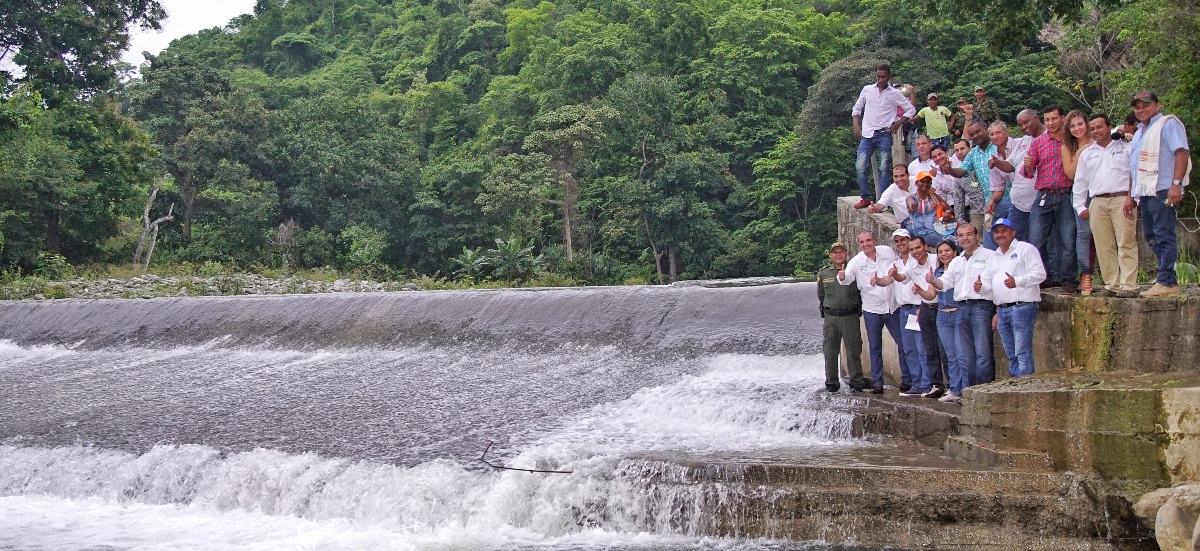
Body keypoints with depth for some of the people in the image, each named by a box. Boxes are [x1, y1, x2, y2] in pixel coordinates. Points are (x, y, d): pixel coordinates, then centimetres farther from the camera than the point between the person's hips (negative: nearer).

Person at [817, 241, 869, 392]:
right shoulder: (823, 273, 5)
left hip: (851, 316, -2)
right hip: (830, 317, 2)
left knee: (853, 351, 1)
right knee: (830, 351, 5)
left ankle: (856, 381, 8)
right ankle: (831, 382, 14)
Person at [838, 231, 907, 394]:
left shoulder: (887, 251, -1)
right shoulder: (856, 261, -7)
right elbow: (848, 277, -23)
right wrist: (842, 277, -45)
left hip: (892, 306, 1)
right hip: (872, 310, -1)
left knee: (903, 343, 5)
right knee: (875, 348, 6)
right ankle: (877, 383, 12)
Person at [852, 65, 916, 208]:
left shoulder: (895, 93, 4)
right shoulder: (867, 90, 10)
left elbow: (911, 110, 9)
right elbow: (857, 108, 19)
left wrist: (898, 123, -1)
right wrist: (856, 125, 7)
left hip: (884, 134, -2)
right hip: (867, 134, 2)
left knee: (884, 168, -7)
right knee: (861, 167, -6)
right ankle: (866, 198, 4)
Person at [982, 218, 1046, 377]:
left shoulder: (1025, 249, 1)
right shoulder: (993, 257, 24)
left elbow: (1040, 273, -9)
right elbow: (988, 280, 23)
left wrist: (1017, 281, -24)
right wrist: (981, 285, -2)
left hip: (1022, 307, -8)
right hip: (1002, 310, 8)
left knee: (1022, 354, -13)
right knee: (1011, 356, 9)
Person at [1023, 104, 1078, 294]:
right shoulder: (1037, 142, 11)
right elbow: (1028, 173, 6)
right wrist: (1027, 165, -15)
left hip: (1066, 196, -2)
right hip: (1044, 197, 2)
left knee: (1068, 241, -3)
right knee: (1036, 240, -2)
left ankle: (1068, 280, 4)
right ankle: (1048, 277, 7)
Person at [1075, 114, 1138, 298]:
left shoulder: (1126, 148, 8)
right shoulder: (1087, 154, 20)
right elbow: (1080, 182, 21)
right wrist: (1080, 207, 14)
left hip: (1122, 200, -4)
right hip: (1097, 203, 4)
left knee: (1126, 243, -9)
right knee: (1104, 247, 1)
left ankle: (1128, 285, -12)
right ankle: (1112, 284, 6)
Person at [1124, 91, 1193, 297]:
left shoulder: (1168, 124, -3)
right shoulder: (1139, 132, 24)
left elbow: (1182, 152, -15)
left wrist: (1176, 184, -24)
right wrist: (1131, 196, 23)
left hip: (1162, 191, -9)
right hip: (1144, 193, 9)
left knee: (1164, 236, -11)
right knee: (1153, 237, 11)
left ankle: (1167, 282, -12)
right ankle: (1167, 277, 19)